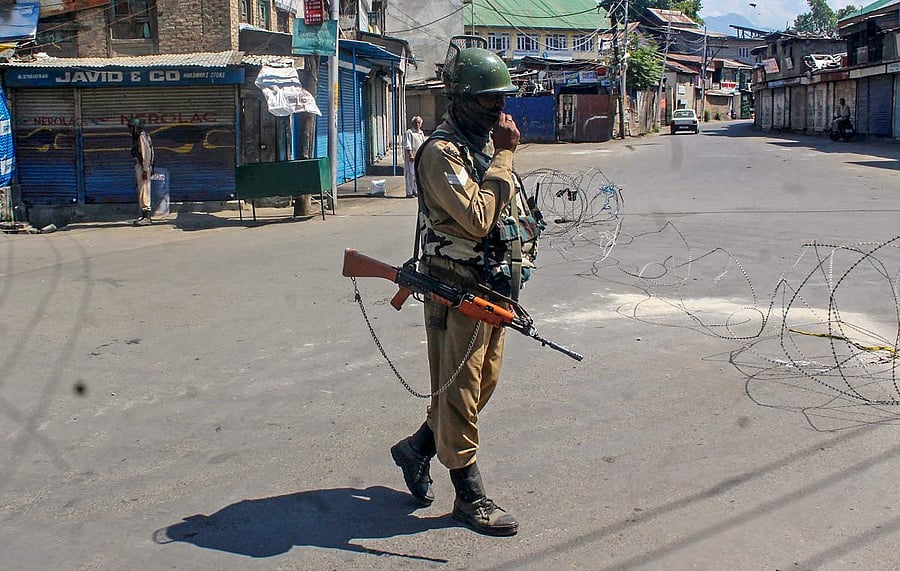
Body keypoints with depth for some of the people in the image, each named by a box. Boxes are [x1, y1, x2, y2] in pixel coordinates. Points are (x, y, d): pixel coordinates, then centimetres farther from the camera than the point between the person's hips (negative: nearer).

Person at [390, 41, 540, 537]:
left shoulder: (486, 143, 11)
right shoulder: (442, 152, -17)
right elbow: (479, 218, -27)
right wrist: (504, 154, -22)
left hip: (493, 286, 9)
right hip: (457, 290, -9)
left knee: (482, 383, 18)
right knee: (459, 389, 2)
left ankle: (416, 448, 36)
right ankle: (470, 496, 14)